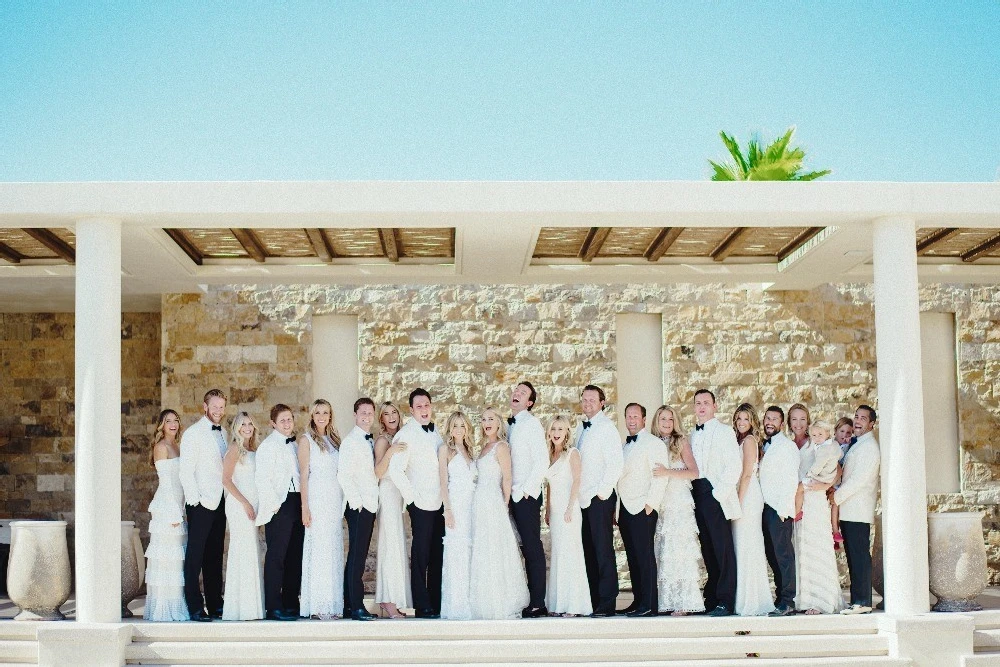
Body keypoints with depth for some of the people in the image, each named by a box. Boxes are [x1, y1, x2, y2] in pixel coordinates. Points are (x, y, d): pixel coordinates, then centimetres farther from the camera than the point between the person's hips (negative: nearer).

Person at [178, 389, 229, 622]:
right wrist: (195, 499, -13)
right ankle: (195, 608, -3)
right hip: (201, 504, -6)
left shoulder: (222, 433, 14)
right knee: (195, 556, -4)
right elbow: (186, 471, -9)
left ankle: (215, 605, 15)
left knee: (215, 556, 10)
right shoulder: (194, 433, -5)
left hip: (220, 502, 7)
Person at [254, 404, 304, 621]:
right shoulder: (268, 445, -4)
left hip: (296, 503, 8)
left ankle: (291, 603, 14)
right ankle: (273, 607, -8)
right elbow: (262, 478, -11)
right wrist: (274, 504, -13)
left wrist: (304, 503, 12)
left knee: (295, 555, 8)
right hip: (280, 505, -8)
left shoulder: (294, 445, 18)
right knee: (276, 555, -8)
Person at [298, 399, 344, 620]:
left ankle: (332, 604, 8)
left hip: (335, 498, 6)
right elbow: (303, 474, -5)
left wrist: (343, 503, 9)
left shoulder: (334, 439, 16)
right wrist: (305, 508, -11)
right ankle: (316, 606, -5)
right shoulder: (306, 439, 0)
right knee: (318, 549, -7)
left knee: (334, 550, 4)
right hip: (316, 498, -6)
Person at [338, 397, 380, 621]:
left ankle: (349, 604, 13)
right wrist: (357, 502, -15)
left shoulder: (371, 441, 16)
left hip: (370, 505, 8)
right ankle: (356, 607, -8)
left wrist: (374, 502, 11)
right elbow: (344, 475, -14)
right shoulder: (350, 442, -8)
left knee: (358, 556, 9)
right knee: (357, 556, -8)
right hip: (358, 506, -8)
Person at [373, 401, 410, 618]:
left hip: (400, 493, 8)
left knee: (396, 545, 6)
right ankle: (389, 602, -12)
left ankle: (388, 600, 9)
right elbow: (378, 472, -17)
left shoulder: (399, 439, 16)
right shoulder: (382, 440, -6)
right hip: (388, 493, -8)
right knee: (391, 545, -11)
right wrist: (389, 453, -29)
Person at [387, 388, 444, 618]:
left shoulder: (435, 432, 12)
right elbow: (395, 470, -19)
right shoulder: (406, 434, -10)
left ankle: (437, 605, 16)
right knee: (421, 555, -2)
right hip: (421, 504, -7)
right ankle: (422, 607, 3)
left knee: (438, 555, 9)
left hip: (439, 502, 7)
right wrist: (411, 495, -14)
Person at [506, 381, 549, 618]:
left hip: (527, 495, -7)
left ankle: (538, 604, -5)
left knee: (532, 547, -6)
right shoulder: (509, 425, 17)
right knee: (526, 548, 7)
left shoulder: (531, 423, -6)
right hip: (513, 495, 7)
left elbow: (542, 461, -12)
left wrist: (525, 490, -13)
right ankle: (532, 600, 10)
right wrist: (509, 491, 5)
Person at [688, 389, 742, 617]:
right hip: (697, 493, 6)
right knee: (707, 548, 7)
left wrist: (719, 493, -13)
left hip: (715, 494, -6)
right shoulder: (692, 435, 19)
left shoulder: (724, 431, 1)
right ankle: (711, 598, 11)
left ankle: (725, 602, -7)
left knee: (723, 547, -7)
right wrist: (692, 492, 4)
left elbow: (735, 466, -8)